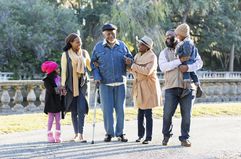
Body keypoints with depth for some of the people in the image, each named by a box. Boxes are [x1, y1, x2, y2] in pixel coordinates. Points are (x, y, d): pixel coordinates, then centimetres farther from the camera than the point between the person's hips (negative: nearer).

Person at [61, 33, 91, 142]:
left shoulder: (84, 53, 9)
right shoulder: (66, 55, 2)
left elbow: (90, 66, 19)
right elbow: (63, 71, 1)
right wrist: (63, 85, -5)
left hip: (82, 83, 1)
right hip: (71, 84, -1)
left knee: (82, 109, -12)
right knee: (74, 110, 5)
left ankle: (80, 135, -18)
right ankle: (76, 133, 13)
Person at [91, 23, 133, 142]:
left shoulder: (122, 46, 7)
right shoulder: (98, 47, 4)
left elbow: (130, 60, 15)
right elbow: (93, 63, 7)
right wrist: (96, 76, -6)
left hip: (120, 83, 1)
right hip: (105, 83, -1)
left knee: (120, 109, 3)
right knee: (107, 109, -1)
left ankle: (120, 133, 11)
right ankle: (109, 133, 8)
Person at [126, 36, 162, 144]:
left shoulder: (152, 57, -10)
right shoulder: (138, 55, 13)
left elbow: (147, 71, -22)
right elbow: (133, 70, 13)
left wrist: (132, 65, -17)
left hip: (148, 87, -6)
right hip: (139, 87, 6)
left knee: (148, 113, -5)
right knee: (140, 113, 8)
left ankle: (148, 137, 0)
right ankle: (140, 135, 15)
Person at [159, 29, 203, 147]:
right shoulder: (164, 53, 12)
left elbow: (199, 62, 0)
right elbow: (163, 66, -7)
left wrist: (188, 67, -19)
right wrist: (179, 61, -15)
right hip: (171, 87, 0)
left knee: (186, 114, 1)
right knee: (167, 114, -1)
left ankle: (184, 138, 12)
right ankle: (166, 135, 20)